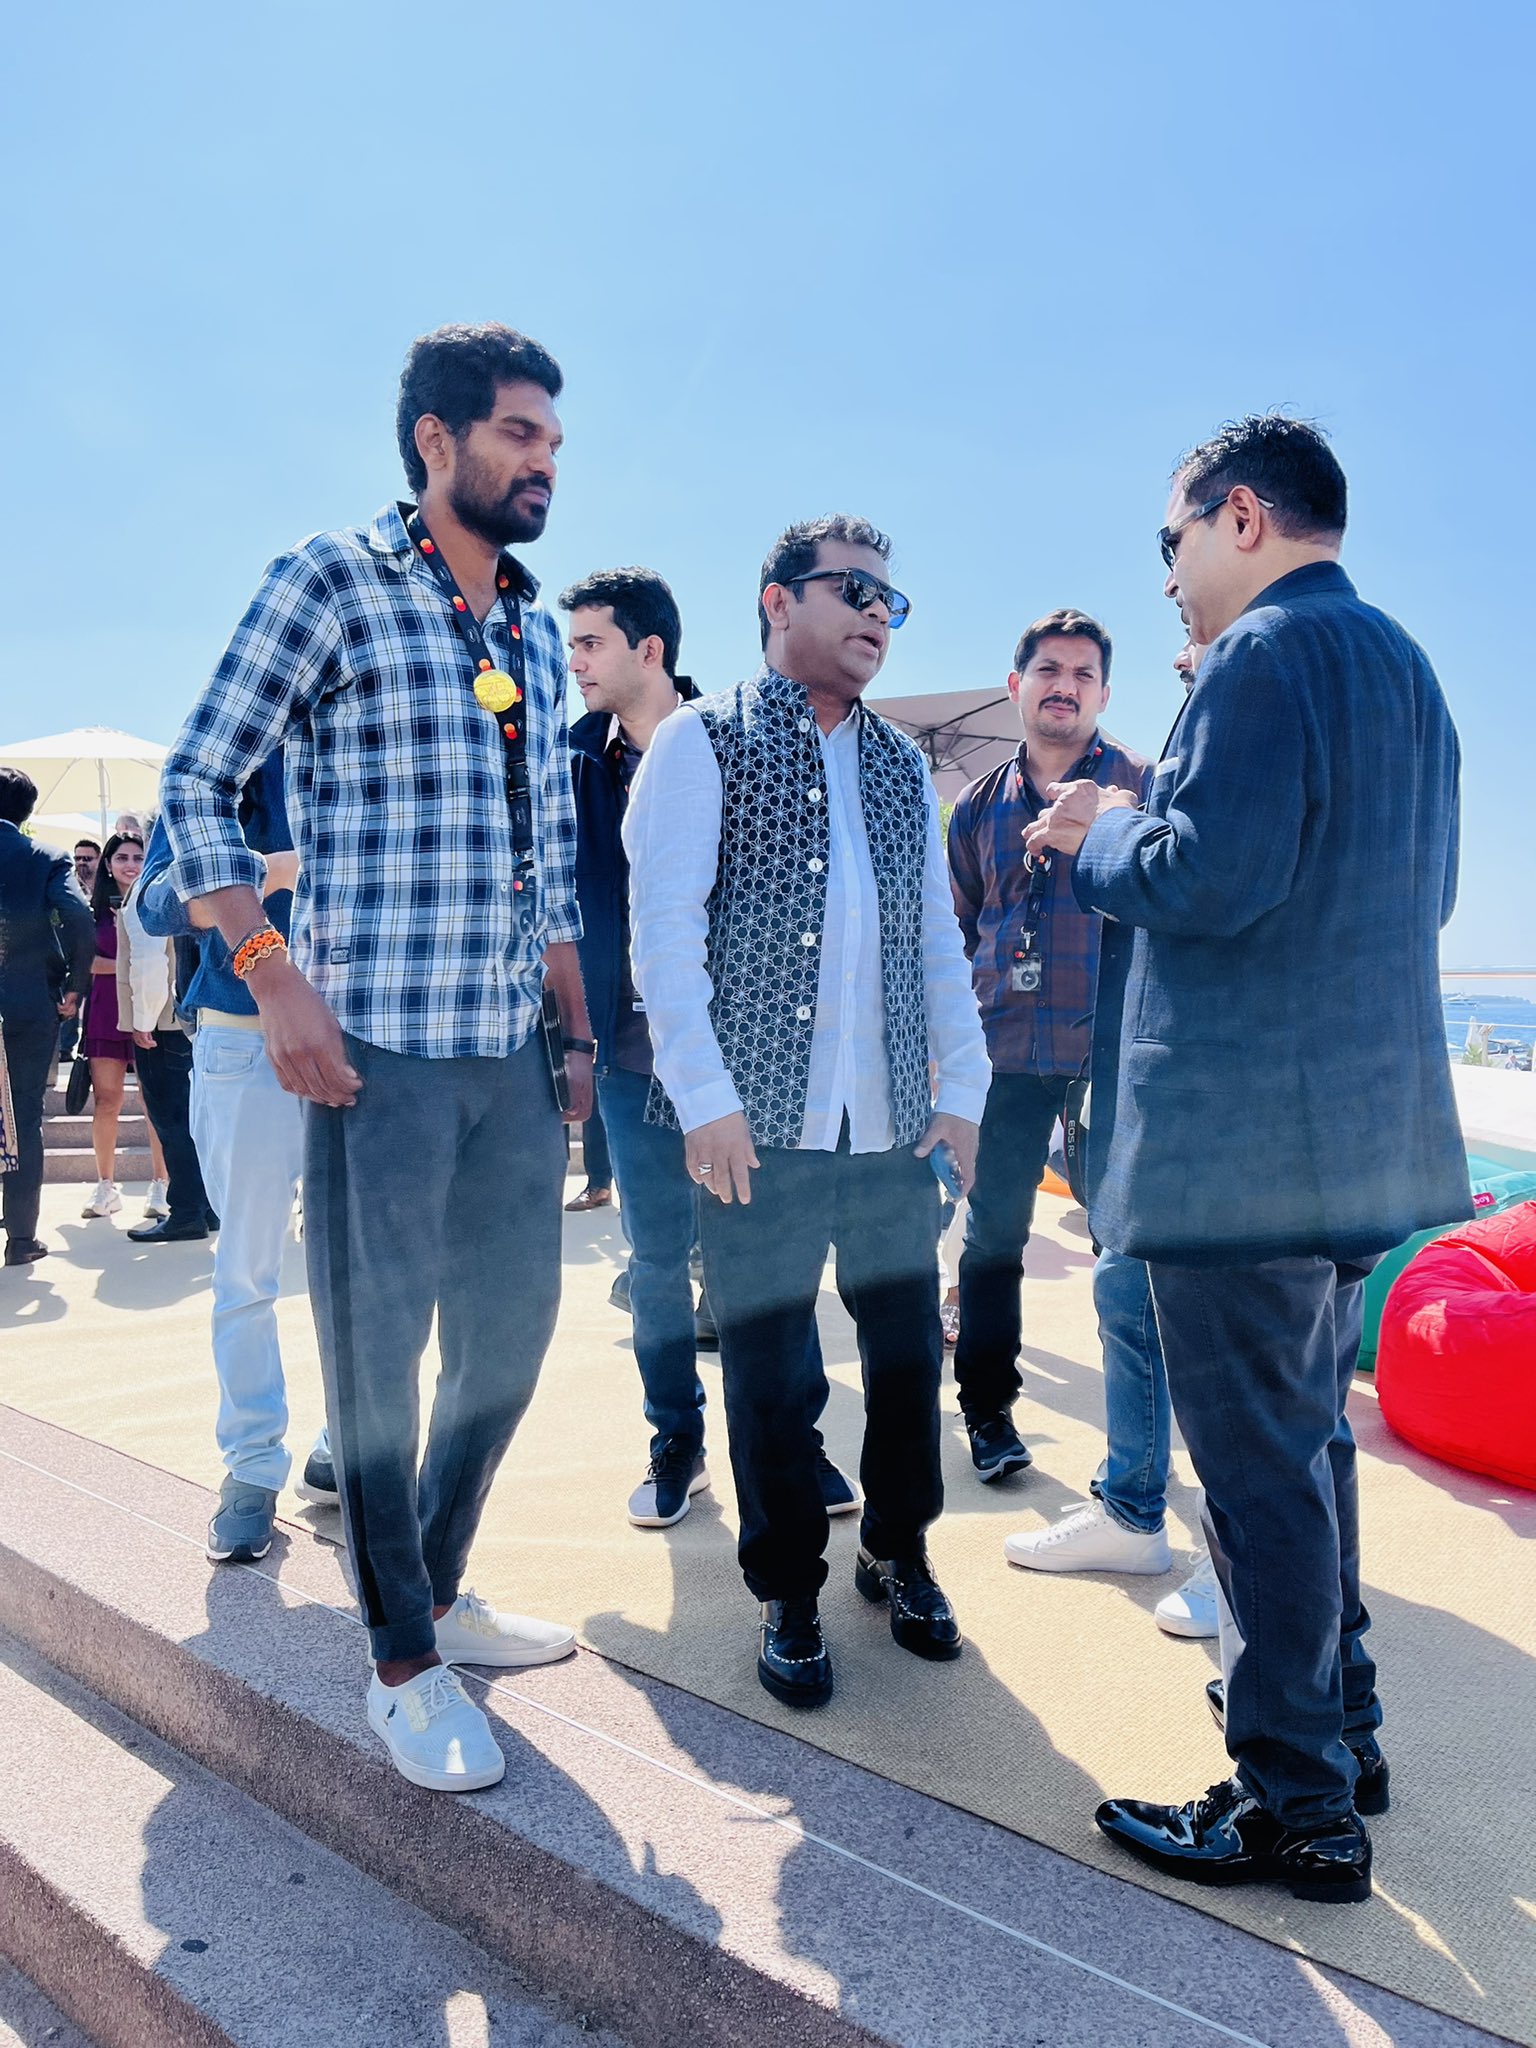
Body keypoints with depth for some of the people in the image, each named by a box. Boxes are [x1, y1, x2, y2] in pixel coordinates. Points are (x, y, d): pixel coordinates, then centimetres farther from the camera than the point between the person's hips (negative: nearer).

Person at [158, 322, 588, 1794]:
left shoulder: (537, 632, 15)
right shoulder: (332, 581, -2)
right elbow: (195, 783, -5)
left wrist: (575, 1028, 14)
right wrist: (272, 971, -15)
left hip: (515, 1049, 7)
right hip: (378, 1043, -7)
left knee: (512, 1330, 14)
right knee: (378, 1350, 2)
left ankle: (437, 1591, 34)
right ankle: (403, 1663, 19)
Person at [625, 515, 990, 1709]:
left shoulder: (902, 767, 17)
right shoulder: (704, 741, 0)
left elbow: (938, 939, 16)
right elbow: (664, 924, -8)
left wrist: (962, 1088, 9)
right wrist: (706, 1099, -14)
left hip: (894, 1123, 5)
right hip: (760, 1120, -5)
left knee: (910, 1350, 11)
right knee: (768, 1367, 4)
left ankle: (900, 1554, 33)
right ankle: (790, 1595, 22)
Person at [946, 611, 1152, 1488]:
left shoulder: (1141, 785, 3)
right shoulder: (980, 805, 13)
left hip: (1112, 1052, -3)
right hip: (1006, 1052, 3)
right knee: (993, 1236, 8)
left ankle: (1139, 1469, 16)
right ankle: (988, 1410, 25)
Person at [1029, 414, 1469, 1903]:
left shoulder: (1265, 652, -13)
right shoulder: (1402, 664, 17)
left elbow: (1206, 881, -24)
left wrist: (1098, 833, -5)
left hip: (1242, 1135, -10)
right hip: (1362, 1128, 10)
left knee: (1263, 1467, 0)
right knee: (1307, 1441, 21)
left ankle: (1297, 1808, 13)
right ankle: (1339, 1732, 35)